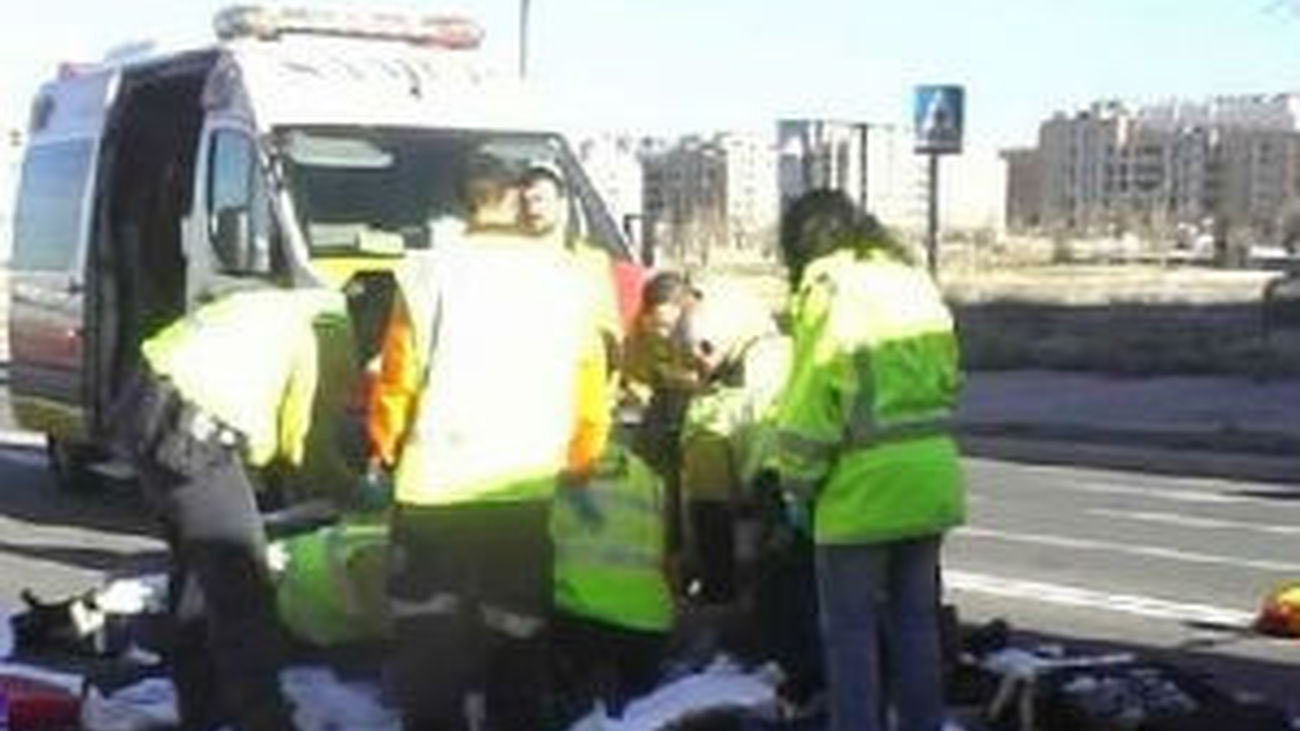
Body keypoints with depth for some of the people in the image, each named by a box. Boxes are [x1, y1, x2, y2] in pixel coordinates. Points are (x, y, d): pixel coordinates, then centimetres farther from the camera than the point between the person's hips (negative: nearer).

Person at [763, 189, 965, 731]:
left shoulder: (830, 294, -11)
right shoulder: (916, 285, 10)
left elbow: (810, 403, -14)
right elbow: (948, 377, 14)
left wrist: (795, 478, -3)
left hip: (863, 486, -7)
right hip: (932, 478, 7)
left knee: (851, 627, 5)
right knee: (915, 617, 18)